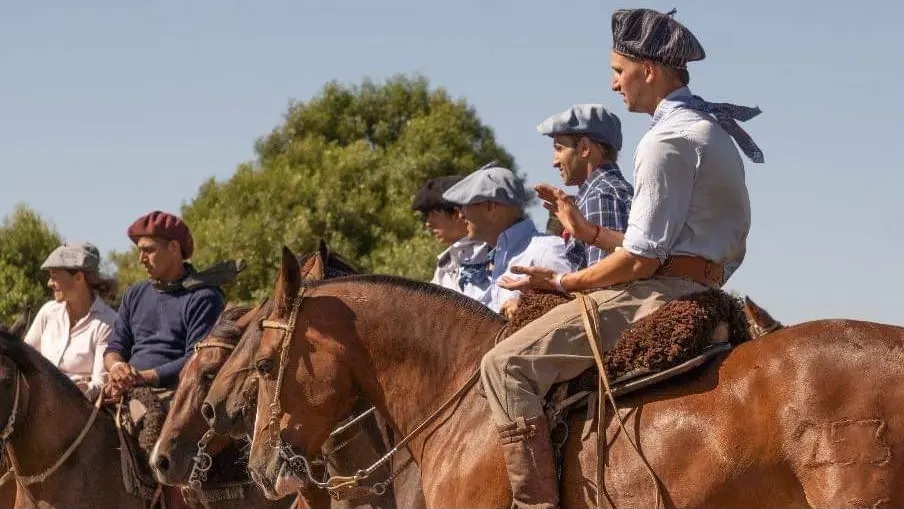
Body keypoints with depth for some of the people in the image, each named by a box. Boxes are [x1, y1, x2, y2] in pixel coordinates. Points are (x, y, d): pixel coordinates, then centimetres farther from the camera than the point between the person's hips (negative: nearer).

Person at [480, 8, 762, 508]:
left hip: (658, 294, -11)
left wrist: (561, 282, -6)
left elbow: (641, 260, -18)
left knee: (506, 365, -17)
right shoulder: (714, 129, 18)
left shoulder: (668, 140, -15)